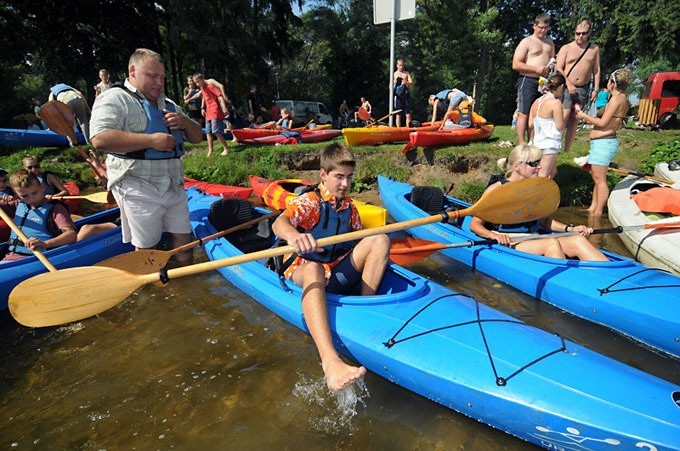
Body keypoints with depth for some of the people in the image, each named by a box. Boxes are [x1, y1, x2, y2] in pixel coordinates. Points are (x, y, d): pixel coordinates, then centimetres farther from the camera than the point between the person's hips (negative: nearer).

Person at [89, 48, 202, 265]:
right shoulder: (114, 99, -4)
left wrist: (184, 122, -2)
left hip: (174, 185, 7)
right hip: (139, 188, -7)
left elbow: (197, 137, 20)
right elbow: (100, 139, -19)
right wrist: (150, 140, -21)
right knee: (146, 248, 1)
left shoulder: (168, 105, 20)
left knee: (183, 238, 10)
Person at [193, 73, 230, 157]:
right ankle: (210, 151, 12)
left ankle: (226, 148, -3)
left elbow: (220, 96, -19)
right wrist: (203, 108, 19)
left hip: (215, 112, -9)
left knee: (216, 131, -13)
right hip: (208, 113, 9)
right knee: (208, 132, 7)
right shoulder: (202, 88, 13)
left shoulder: (210, 87, -10)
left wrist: (224, 107, -32)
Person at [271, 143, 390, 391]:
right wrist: (292, 235, -50)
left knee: (380, 239, -11)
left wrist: (375, 251, 0)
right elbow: (279, 223, -28)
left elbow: (357, 240, 20)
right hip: (305, 274, -5)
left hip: (340, 273, 6)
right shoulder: (309, 202, -7)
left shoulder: (350, 207, 13)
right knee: (313, 268, -44)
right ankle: (330, 361, -63)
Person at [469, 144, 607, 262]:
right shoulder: (496, 189, -5)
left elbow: (544, 220, 24)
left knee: (577, 240, -19)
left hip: (534, 241, 6)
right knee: (552, 243, -31)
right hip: (508, 244, -6)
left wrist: (570, 228, 7)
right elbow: (475, 224, -8)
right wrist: (494, 236, -27)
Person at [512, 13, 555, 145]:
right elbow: (515, 65, -9)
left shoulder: (550, 43, 21)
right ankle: (521, 145, -8)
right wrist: (536, 68, -16)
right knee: (524, 113, -9)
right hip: (528, 81, -6)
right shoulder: (526, 42, 0)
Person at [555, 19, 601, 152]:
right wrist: (569, 85, -16)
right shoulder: (566, 48, 3)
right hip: (566, 87, -3)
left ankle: (566, 150, 6)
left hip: (583, 89, 3)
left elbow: (596, 70, 12)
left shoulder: (594, 48, 12)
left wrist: (596, 89, 5)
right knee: (564, 116, -21)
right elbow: (559, 69, -5)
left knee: (574, 120, 3)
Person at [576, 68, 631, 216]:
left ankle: (598, 212, 1)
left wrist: (584, 116, -4)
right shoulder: (623, 99, 15)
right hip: (603, 142, 10)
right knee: (596, 177, 16)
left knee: (599, 179, -5)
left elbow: (603, 123, -16)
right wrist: (591, 119, 20)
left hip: (603, 142, -10)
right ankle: (593, 208, 24)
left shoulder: (617, 99, -14)